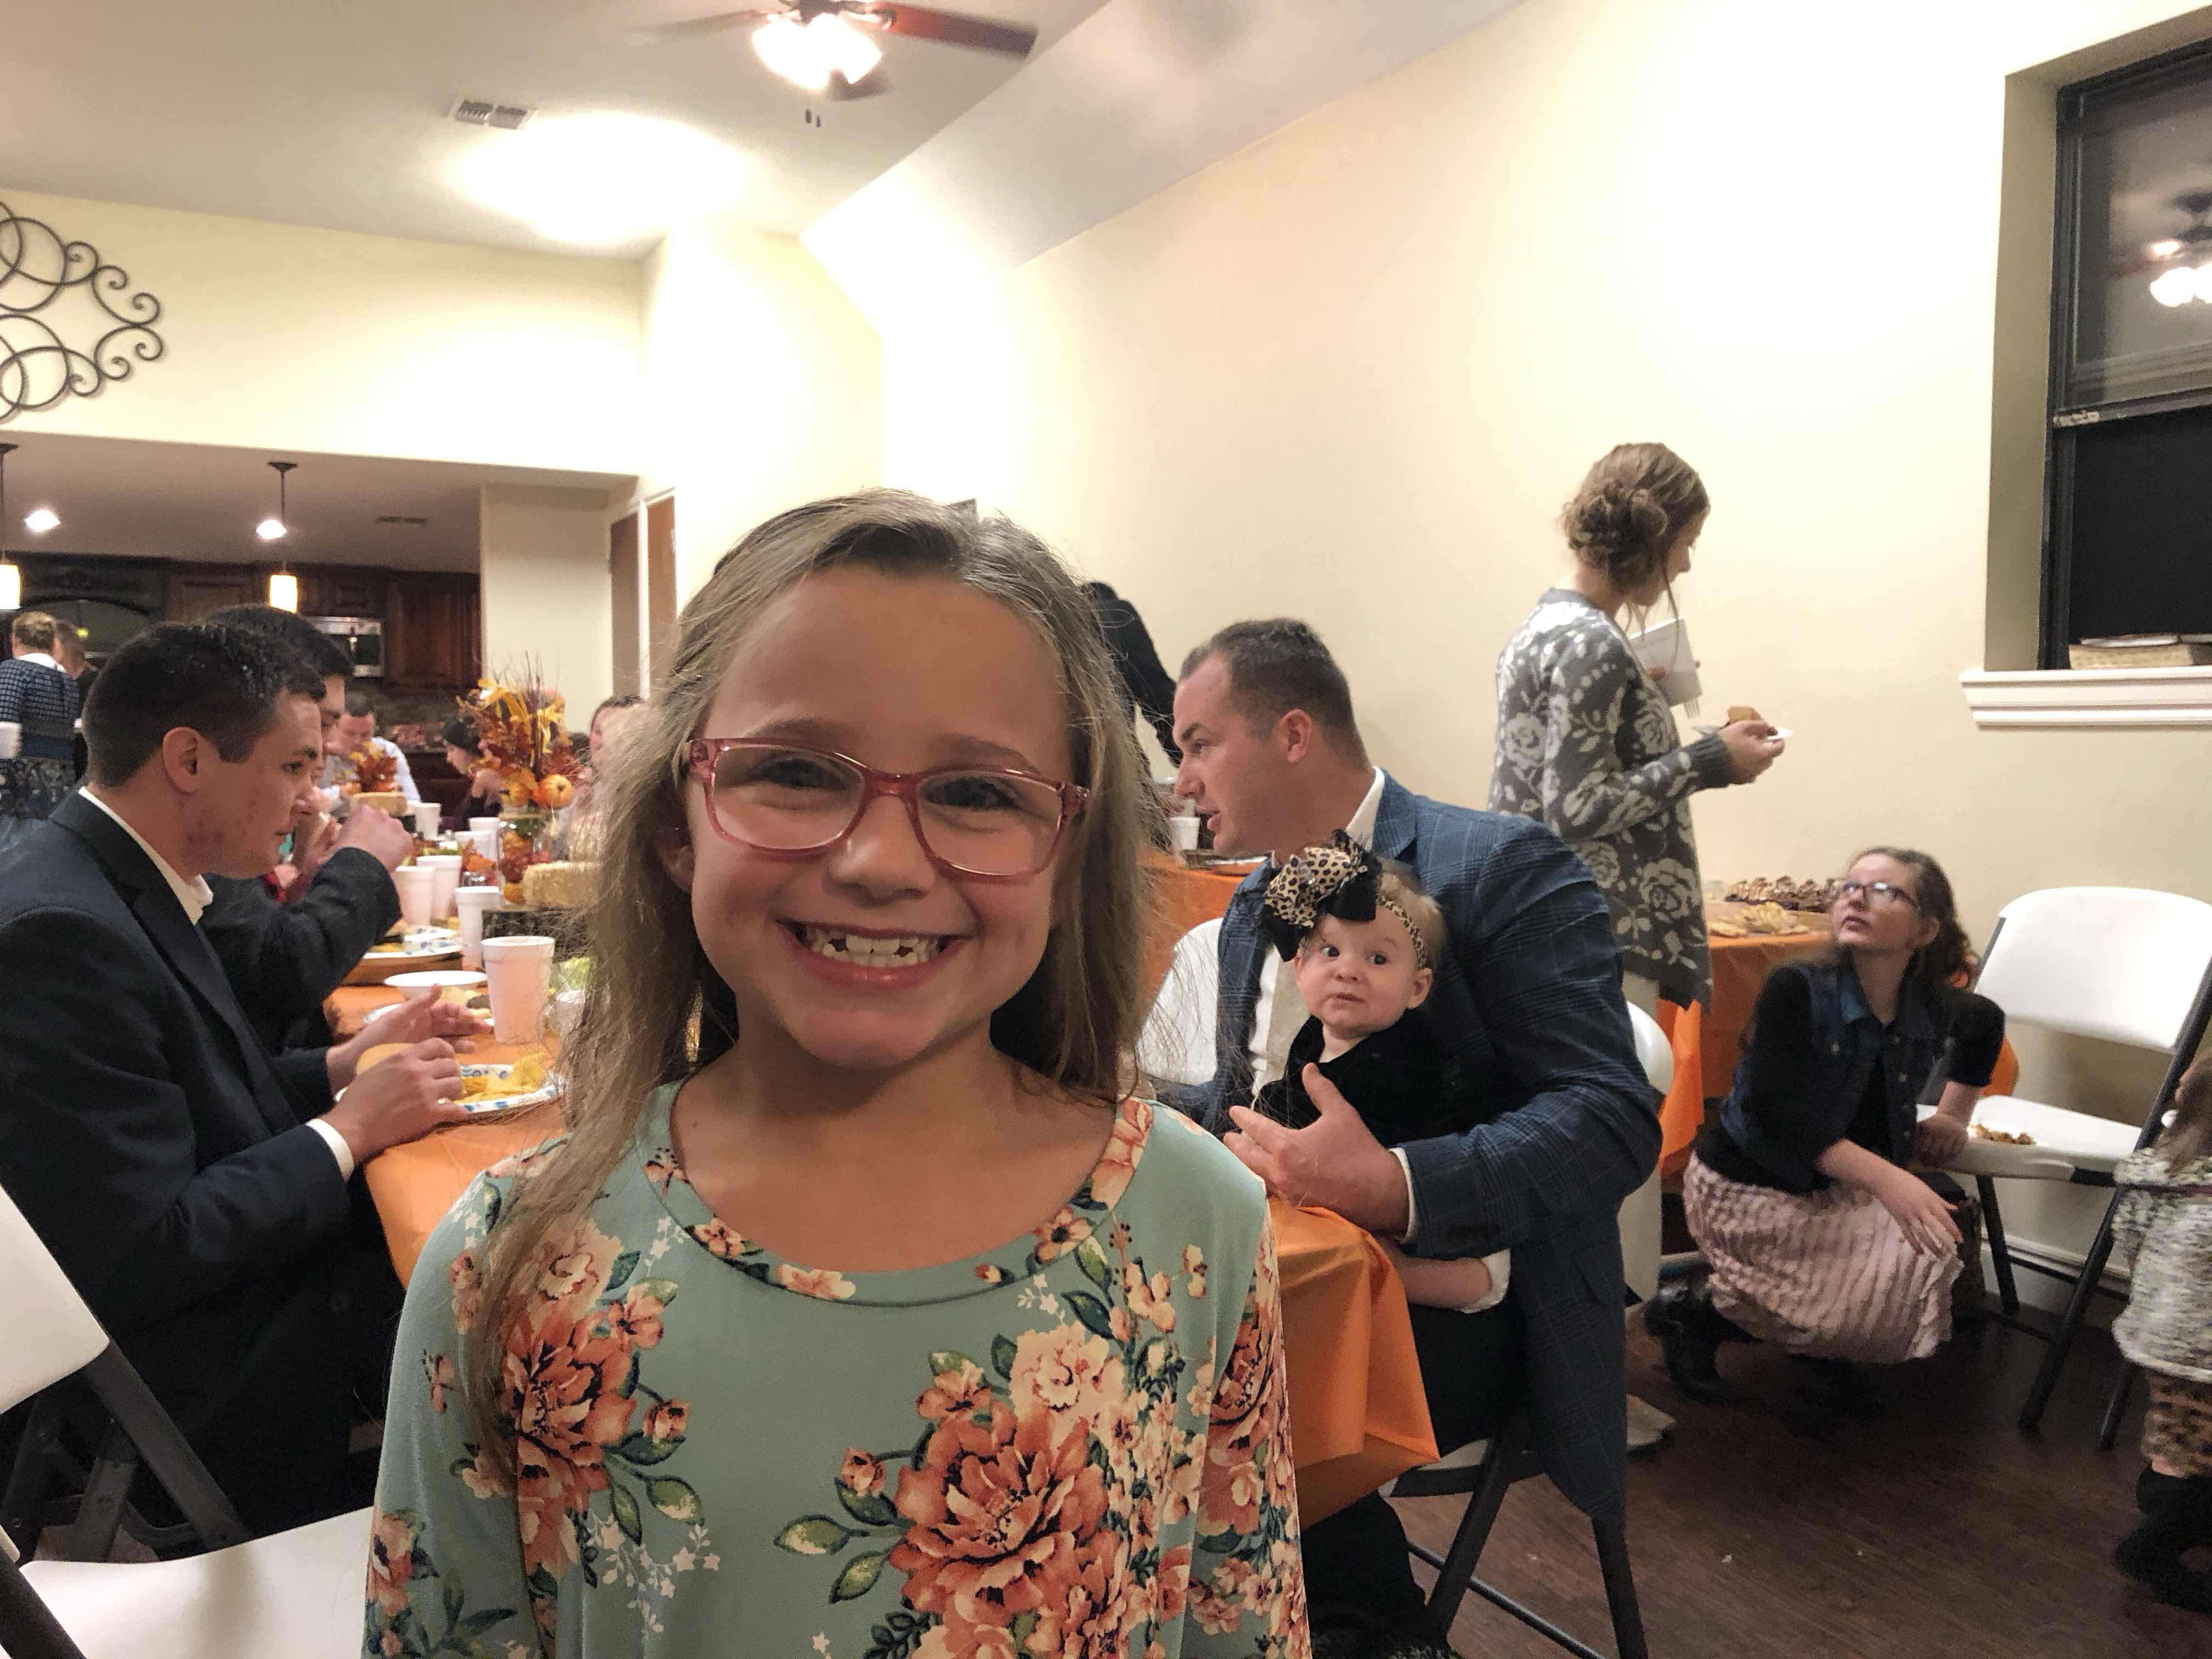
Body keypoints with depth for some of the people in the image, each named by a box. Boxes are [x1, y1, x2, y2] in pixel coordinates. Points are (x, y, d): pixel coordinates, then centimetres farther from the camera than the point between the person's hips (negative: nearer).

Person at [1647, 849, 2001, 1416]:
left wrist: (1954, 1115, 13)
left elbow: (1987, 1022, 20)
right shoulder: (1796, 989, -22)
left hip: (1836, 1190, 6)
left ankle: (1822, 1352, 15)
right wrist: (1887, 1180, -38)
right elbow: (1775, 1111, -30)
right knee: (1896, 1294, -19)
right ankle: (1698, 1307, 1)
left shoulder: (1934, 1010, -5)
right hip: (1746, 1188, -6)